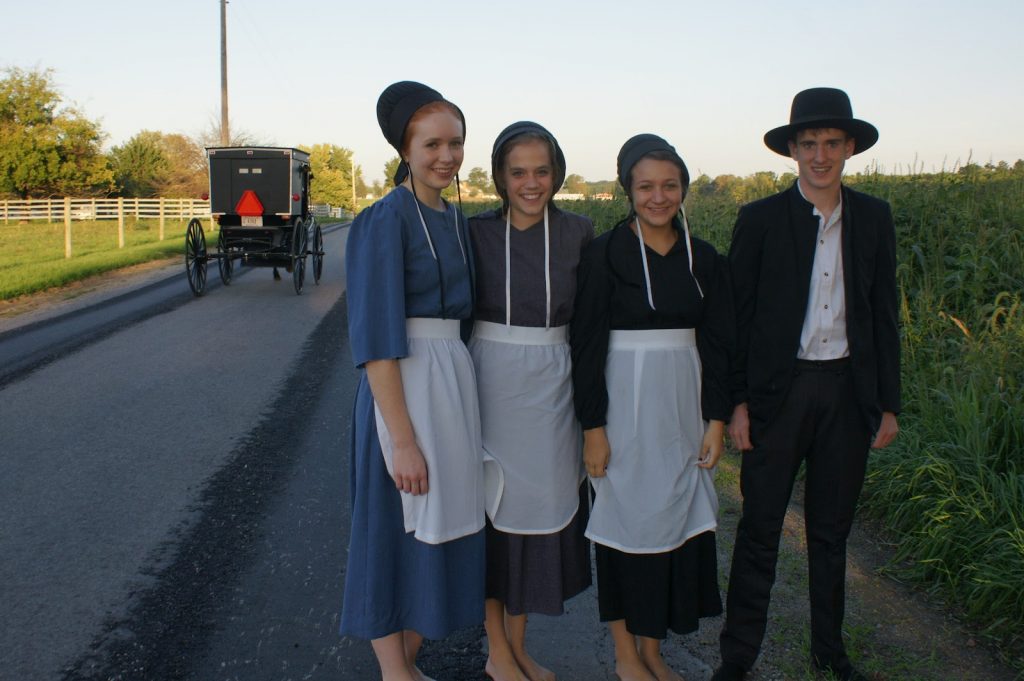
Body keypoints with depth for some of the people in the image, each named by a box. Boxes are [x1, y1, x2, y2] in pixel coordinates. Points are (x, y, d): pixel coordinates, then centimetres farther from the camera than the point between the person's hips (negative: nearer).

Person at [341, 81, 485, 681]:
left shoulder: (457, 220, 11)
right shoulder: (386, 219, -13)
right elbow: (376, 338, -18)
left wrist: (462, 395, 13)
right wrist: (402, 439, -21)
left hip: (455, 378, 8)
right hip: (404, 385, -8)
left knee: (441, 527, 15)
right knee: (399, 528, 4)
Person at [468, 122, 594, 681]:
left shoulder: (578, 233, 0)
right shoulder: (477, 231, -4)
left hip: (551, 383, 2)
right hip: (491, 378, -2)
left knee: (540, 505, 10)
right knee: (494, 508, 6)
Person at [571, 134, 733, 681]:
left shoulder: (704, 260, 6)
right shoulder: (605, 253, -6)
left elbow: (717, 344, 9)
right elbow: (586, 344, -8)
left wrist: (717, 419, 3)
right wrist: (592, 425, -11)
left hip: (682, 404, 4)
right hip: (625, 404, -4)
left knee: (676, 519, 9)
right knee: (626, 518, 4)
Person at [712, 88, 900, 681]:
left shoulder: (874, 218, 6)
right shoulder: (760, 220, -3)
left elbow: (884, 315, 9)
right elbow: (738, 316, -2)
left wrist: (889, 403, 6)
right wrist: (737, 402, -7)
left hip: (849, 390, 3)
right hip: (779, 389, -2)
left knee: (831, 530, 15)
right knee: (760, 528, 3)